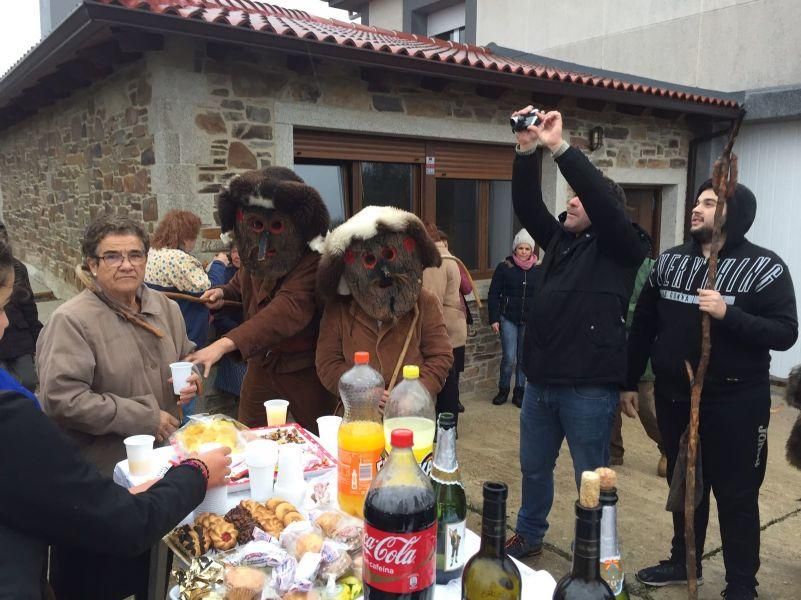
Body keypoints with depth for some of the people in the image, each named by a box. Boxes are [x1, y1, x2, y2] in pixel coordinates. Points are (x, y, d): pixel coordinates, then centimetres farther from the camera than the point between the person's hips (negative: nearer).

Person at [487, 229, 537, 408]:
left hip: (529, 321, 2)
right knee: (509, 358, -6)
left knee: (523, 358, 8)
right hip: (508, 319, -2)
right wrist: (494, 319, -6)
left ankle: (519, 392, 21)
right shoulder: (504, 268, -2)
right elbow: (493, 295, -1)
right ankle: (503, 390, 14)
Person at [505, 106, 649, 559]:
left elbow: (602, 202, -23)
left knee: (591, 478, 7)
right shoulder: (558, 239, 11)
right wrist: (527, 151, -12)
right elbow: (527, 205, 1)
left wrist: (559, 147, -26)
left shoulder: (620, 248, -7)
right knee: (534, 467, 21)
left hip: (589, 387, -7)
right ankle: (529, 535, 41)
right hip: (541, 380, 7)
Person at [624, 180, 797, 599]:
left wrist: (728, 315, -28)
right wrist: (629, 383, 9)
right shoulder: (669, 261, 4)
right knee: (684, 485, 18)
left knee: (736, 495, 8)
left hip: (734, 401, -4)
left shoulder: (764, 267, -8)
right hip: (674, 396, 4)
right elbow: (642, 326, 8)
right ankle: (683, 562, 38)